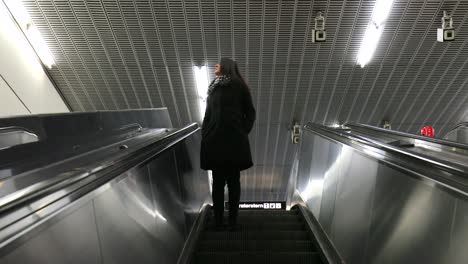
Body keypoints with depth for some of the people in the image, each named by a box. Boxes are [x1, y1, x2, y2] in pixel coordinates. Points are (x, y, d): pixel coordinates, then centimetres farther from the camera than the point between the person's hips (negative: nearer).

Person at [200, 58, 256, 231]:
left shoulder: (239, 86, 4)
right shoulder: (213, 88, 18)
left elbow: (250, 113, 3)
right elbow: (207, 114, 17)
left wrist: (243, 133, -6)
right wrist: (205, 134, 6)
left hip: (234, 141, -3)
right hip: (215, 140, 4)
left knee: (233, 181, 5)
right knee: (218, 181, 7)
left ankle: (233, 219, 17)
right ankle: (218, 219, 18)